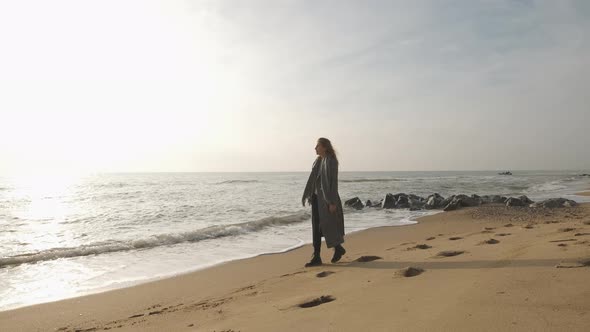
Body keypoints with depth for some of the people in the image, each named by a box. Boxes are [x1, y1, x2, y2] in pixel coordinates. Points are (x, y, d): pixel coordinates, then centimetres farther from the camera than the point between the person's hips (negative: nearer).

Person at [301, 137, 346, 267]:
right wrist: (306, 196, 13)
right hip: (317, 196, 8)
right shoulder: (318, 160, 12)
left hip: (327, 197, -8)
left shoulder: (331, 161, -12)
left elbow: (334, 181, -16)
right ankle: (316, 257, 13)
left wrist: (332, 202, -19)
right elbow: (312, 179, 15)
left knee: (326, 226, -3)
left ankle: (338, 248, 17)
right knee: (316, 227, 6)